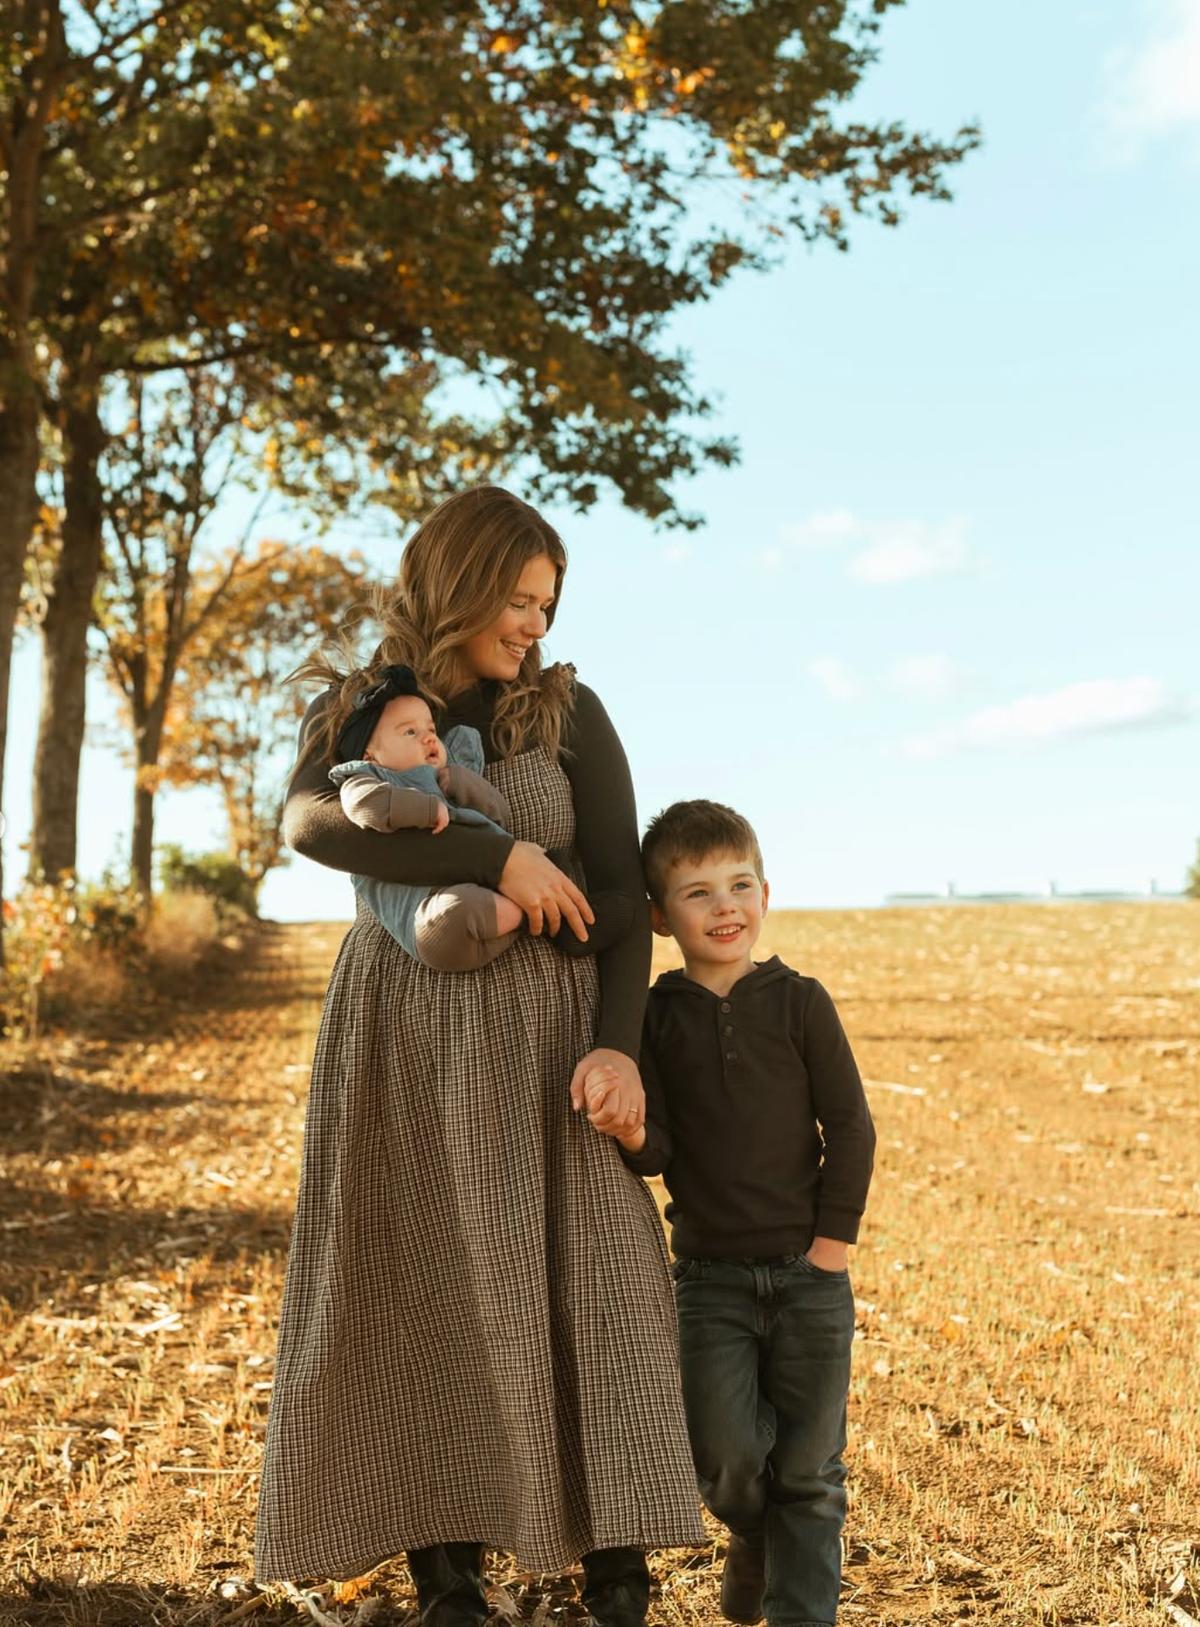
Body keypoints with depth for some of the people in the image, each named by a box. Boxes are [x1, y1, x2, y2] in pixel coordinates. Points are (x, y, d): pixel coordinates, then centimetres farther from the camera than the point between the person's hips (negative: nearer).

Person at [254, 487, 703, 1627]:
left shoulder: (566, 712, 4)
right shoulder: (350, 709, 5)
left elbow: (620, 889, 1)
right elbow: (310, 824, -17)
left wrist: (619, 1044, -13)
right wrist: (498, 858, -23)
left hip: (543, 1031, 0)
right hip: (404, 1039, 1)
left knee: (587, 1284, -6)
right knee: (426, 1298, 0)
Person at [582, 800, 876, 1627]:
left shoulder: (799, 1001, -4)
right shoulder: (652, 1017, -2)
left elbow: (851, 1130, -2)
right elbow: (659, 1153, -6)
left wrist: (831, 1245, -6)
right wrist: (627, 1130, -28)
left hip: (808, 1273, 0)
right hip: (709, 1277, 0)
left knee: (810, 1466, 6)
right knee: (727, 1458, -2)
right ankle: (755, 1537, 31)